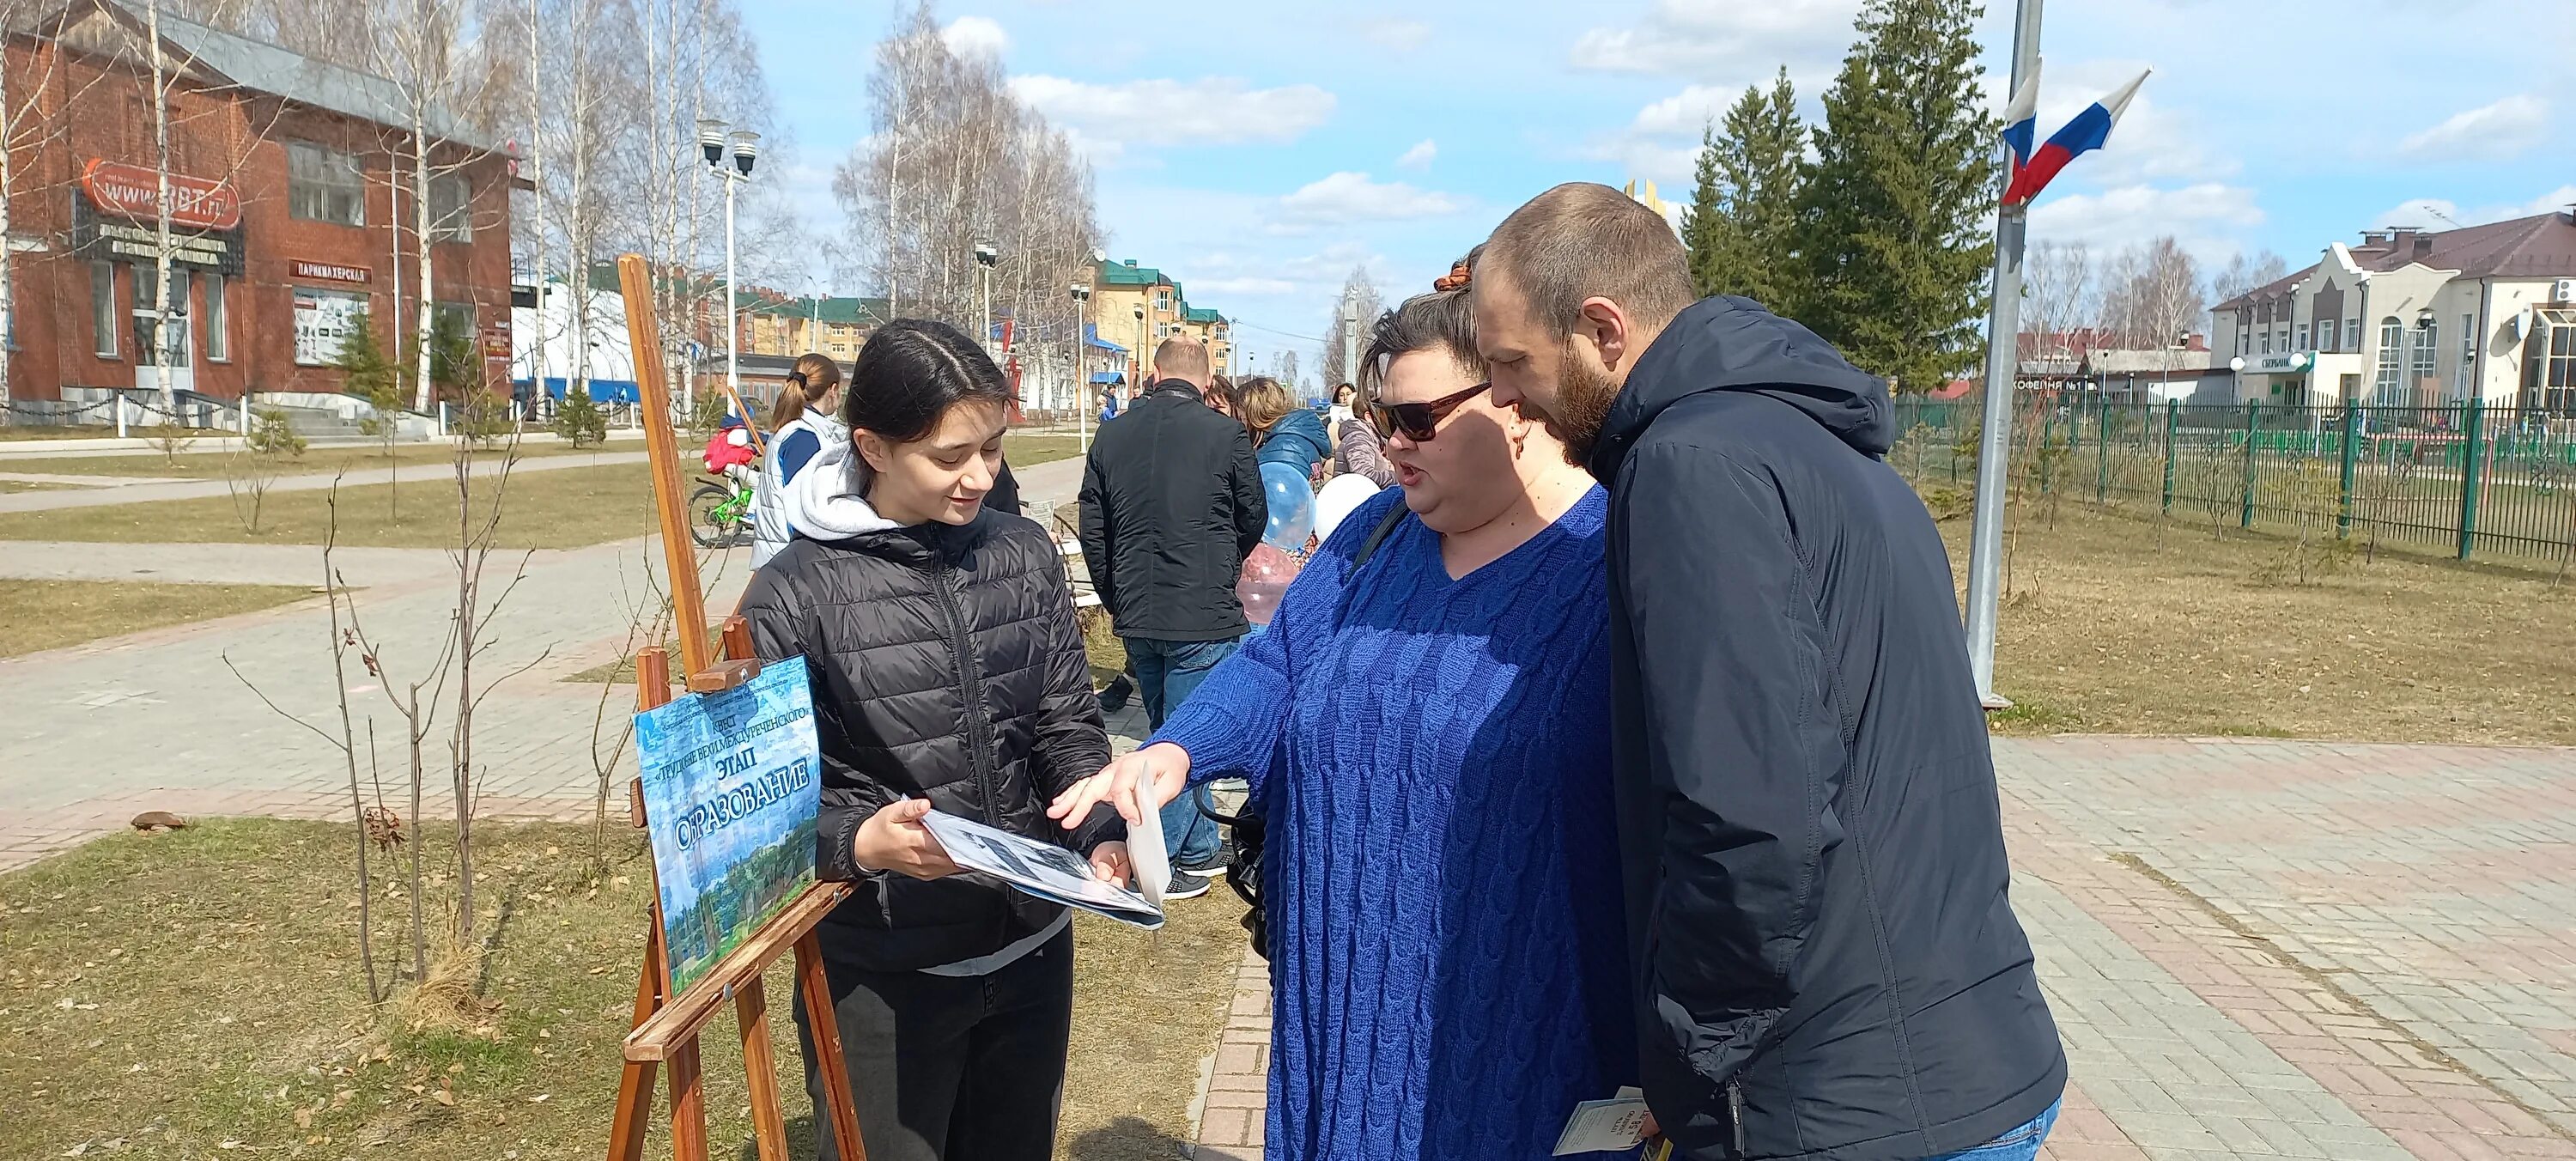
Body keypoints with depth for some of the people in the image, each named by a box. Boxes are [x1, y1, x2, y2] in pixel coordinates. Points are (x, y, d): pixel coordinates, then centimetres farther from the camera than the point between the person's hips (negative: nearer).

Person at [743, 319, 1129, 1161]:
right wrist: (860, 844, -29)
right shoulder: (794, 594, -13)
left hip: (1033, 951, 4)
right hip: (883, 976, -4)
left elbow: (1069, 726, 4)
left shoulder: (1025, 555, 0)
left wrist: (1104, 836, -13)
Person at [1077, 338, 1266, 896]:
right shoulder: (1226, 435, -8)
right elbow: (1254, 519, 6)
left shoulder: (1110, 436, 3)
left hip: (1137, 617, 5)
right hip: (1205, 615, -5)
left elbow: (1093, 531, 9)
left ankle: (1199, 847, 29)